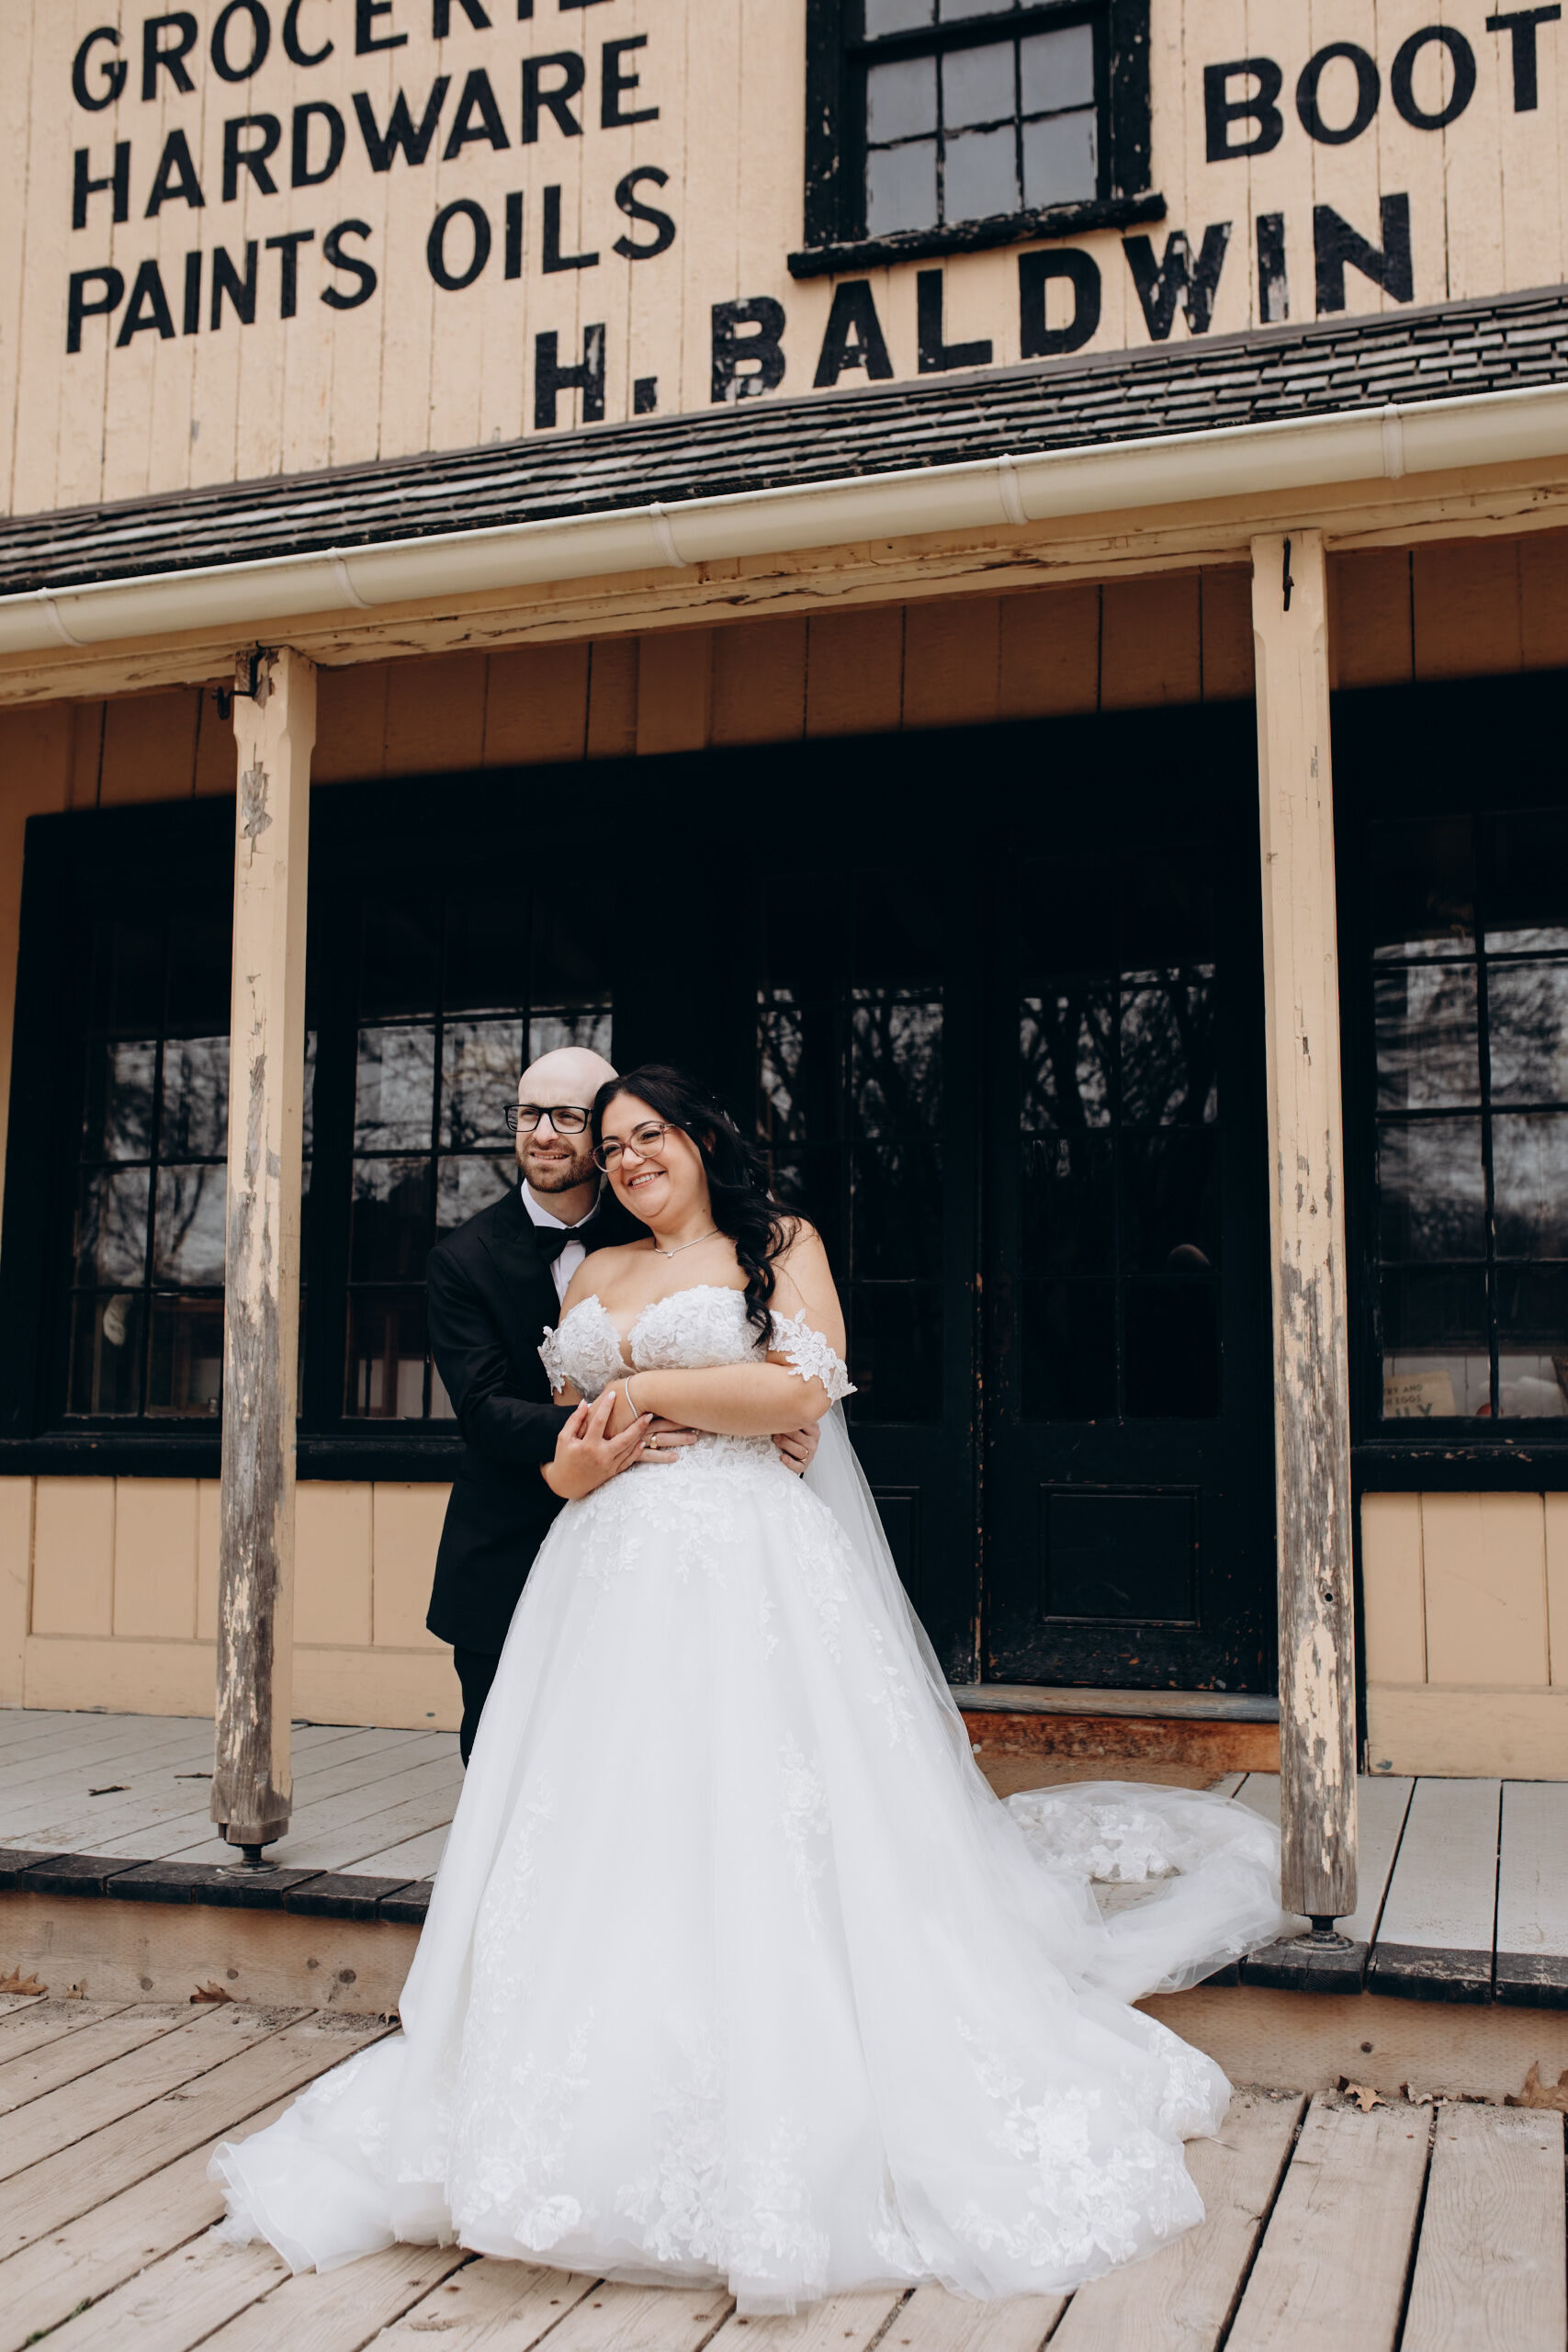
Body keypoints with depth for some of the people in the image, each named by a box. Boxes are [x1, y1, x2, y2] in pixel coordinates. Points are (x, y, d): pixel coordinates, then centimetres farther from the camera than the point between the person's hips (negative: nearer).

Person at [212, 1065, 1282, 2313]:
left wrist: (646, 1391, -2)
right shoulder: (595, 1276, 21)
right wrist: (575, 1458, 0)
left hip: (748, 1569, -5)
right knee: (607, 1830, -2)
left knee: (750, 1827, -9)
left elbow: (799, 1385, -9)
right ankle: (608, 2125, 6)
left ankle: (788, 2142, 0)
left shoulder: (781, 1246, 6)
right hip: (613, 1576, 5)